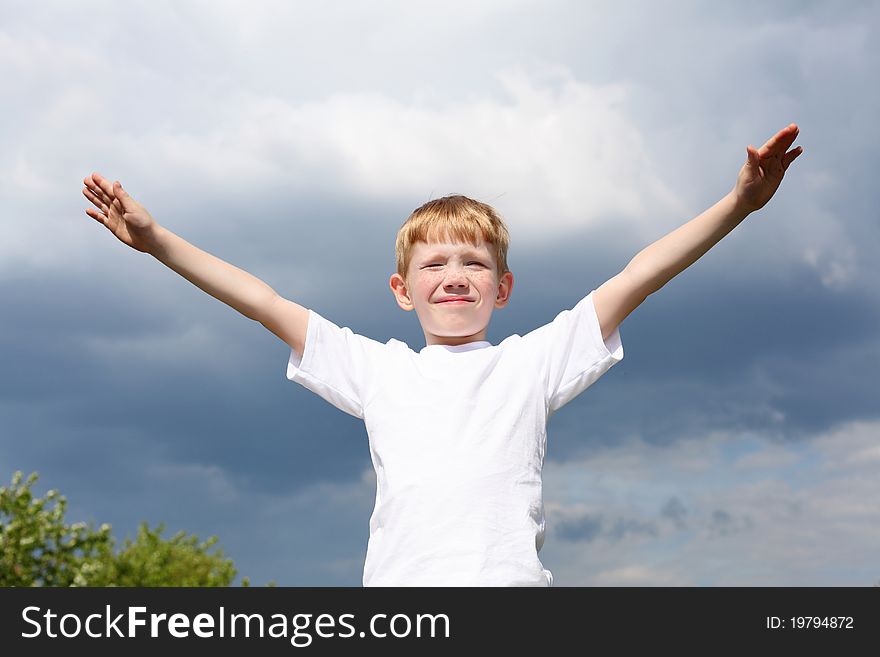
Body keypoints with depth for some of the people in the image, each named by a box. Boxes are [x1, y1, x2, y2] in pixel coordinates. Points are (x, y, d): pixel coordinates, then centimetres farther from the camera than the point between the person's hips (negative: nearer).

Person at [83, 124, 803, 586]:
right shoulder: (378, 371, 21)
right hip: (398, 583, 1)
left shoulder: (533, 361, 17)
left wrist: (737, 205, 4)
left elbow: (634, 279, 11)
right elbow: (264, 302, 20)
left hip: (512, 581, -1)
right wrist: (156, 241, 18)